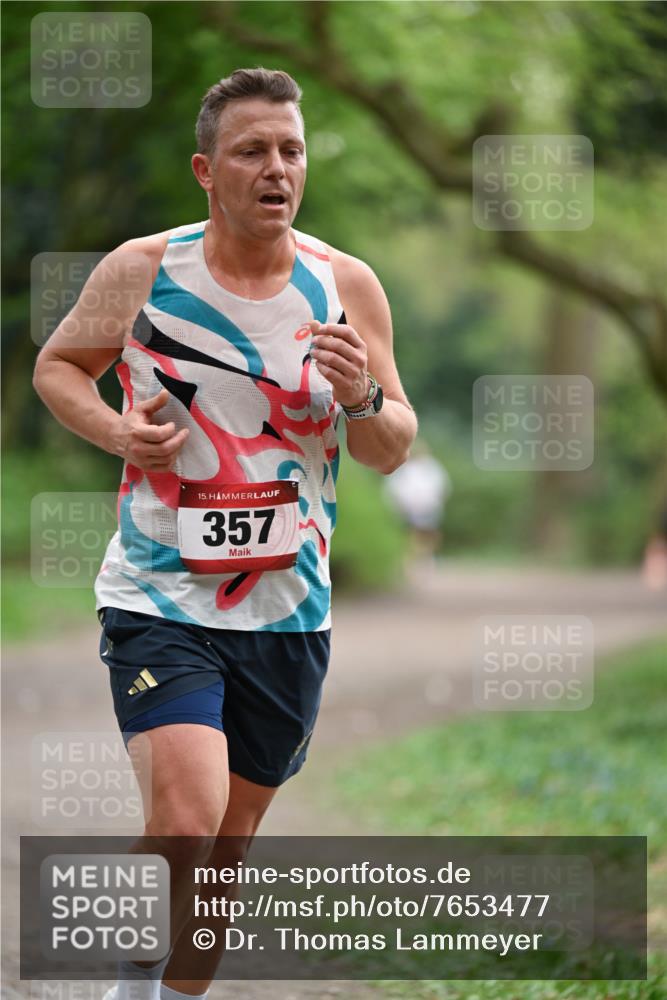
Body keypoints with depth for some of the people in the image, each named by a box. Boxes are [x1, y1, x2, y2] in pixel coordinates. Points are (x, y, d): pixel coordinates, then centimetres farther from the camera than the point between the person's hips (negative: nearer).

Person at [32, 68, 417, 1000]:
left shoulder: (348, 286, 0)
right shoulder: (141, 272, -6)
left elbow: (394, 451, 6)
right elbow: (57, 365, 10)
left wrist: (362, 400, -17)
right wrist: (117, 432, -10)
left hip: (288, 610, 3)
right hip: (160, 599, -3)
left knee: (231, 839, 12)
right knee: (187, 816, -21)